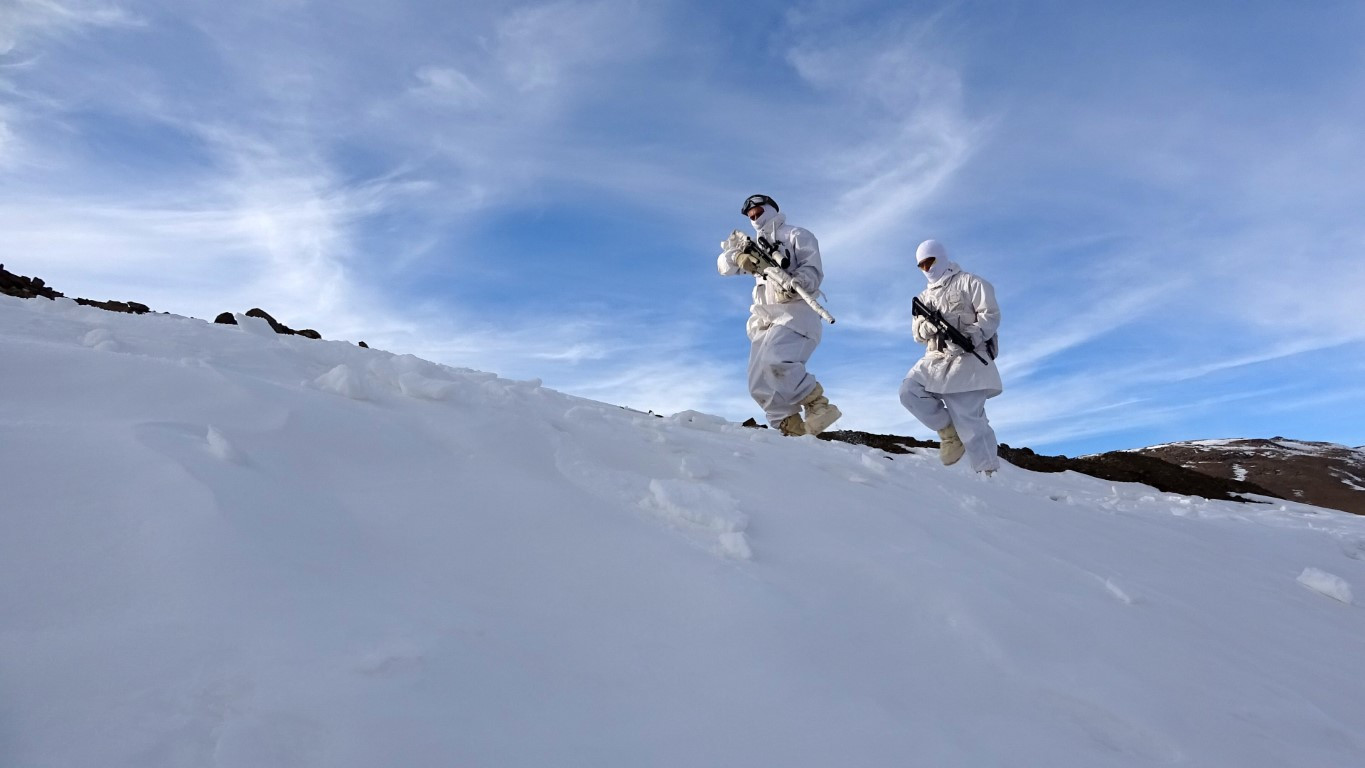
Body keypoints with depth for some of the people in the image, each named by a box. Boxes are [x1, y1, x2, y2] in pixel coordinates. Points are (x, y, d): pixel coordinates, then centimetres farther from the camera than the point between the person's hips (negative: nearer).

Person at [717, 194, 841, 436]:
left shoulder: (796, 236, 9)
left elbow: (814, 270, -4)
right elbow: (724, 264, 14)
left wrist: (796, 283, -27)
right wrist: (738, 256, -11)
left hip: (794, 312, -7)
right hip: (764, 320, 7)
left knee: (775, 362, -32)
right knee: (759, 385, -4)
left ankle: (819, 406, -24)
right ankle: (793, 428, -3)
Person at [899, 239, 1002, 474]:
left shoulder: (969, 282, 5)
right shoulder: (925, 297, 23)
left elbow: (991, 314, -5)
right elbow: (917, 332, 14)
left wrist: (970, 338, -21)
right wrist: (927, 327, -11)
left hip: (967, 359, -6)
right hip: (936, 359, 6)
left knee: (969, 420, -13)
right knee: (909, 391, -18)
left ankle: (988, 472, -6)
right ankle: (949, 431, -2)